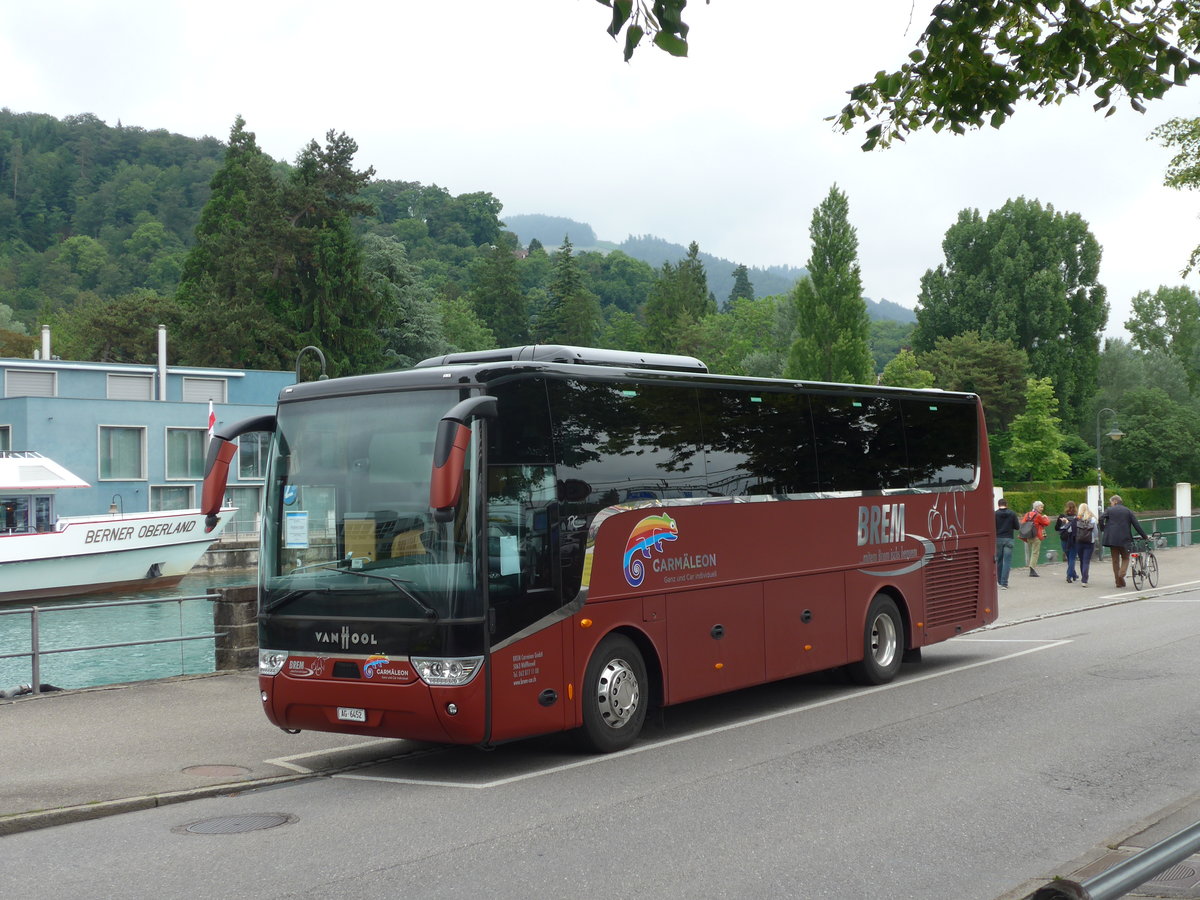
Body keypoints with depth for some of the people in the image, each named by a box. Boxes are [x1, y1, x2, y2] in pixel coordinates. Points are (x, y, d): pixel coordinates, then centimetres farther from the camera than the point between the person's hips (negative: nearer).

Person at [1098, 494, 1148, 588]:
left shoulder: (1109, 510, 5)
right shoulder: (1128, 511, 8)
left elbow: (1101, 519, -11)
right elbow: (1136, 524, 4)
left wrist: (1103, 529, 4)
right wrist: (1144, 536, 8)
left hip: (1112, 538, 0)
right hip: (1124, 538, 0)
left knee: (1115, 560, 7)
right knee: (1125, 558, 13)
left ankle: (1119, 581, 7)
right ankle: (1122, 573, -13)